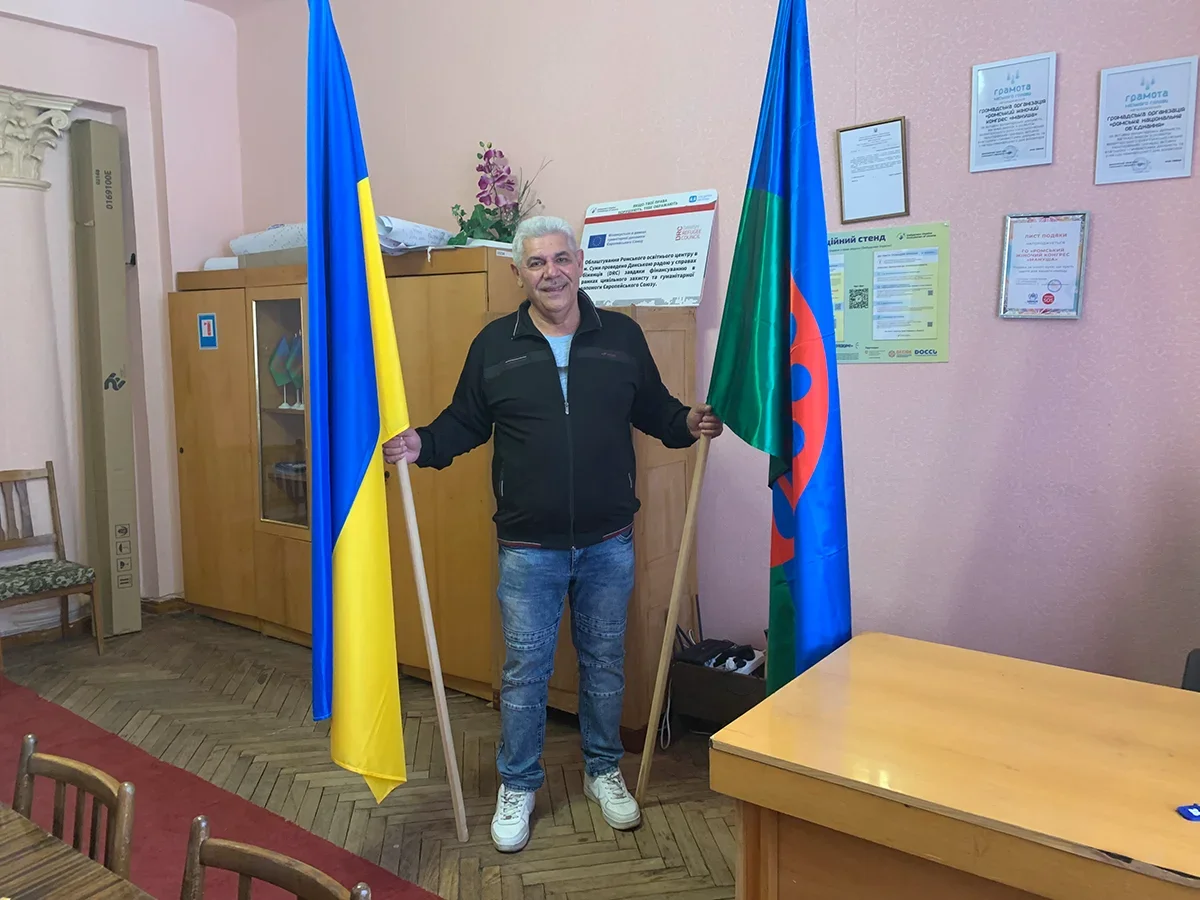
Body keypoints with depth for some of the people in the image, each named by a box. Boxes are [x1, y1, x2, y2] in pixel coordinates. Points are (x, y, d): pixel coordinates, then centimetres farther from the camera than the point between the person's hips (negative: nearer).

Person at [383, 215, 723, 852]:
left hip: (609, 543, 1)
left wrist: (689, 423, -8)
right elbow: (464, 422, 6)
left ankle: (603, 771, 37)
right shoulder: (494, 344, 0)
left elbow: (654, 410, 10)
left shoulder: (622, 336, 1)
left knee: (604, 662, 16)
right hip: (528, 548, -1)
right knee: (524, 670, 9)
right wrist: (422, 445, -11)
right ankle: (517, 786, 29)